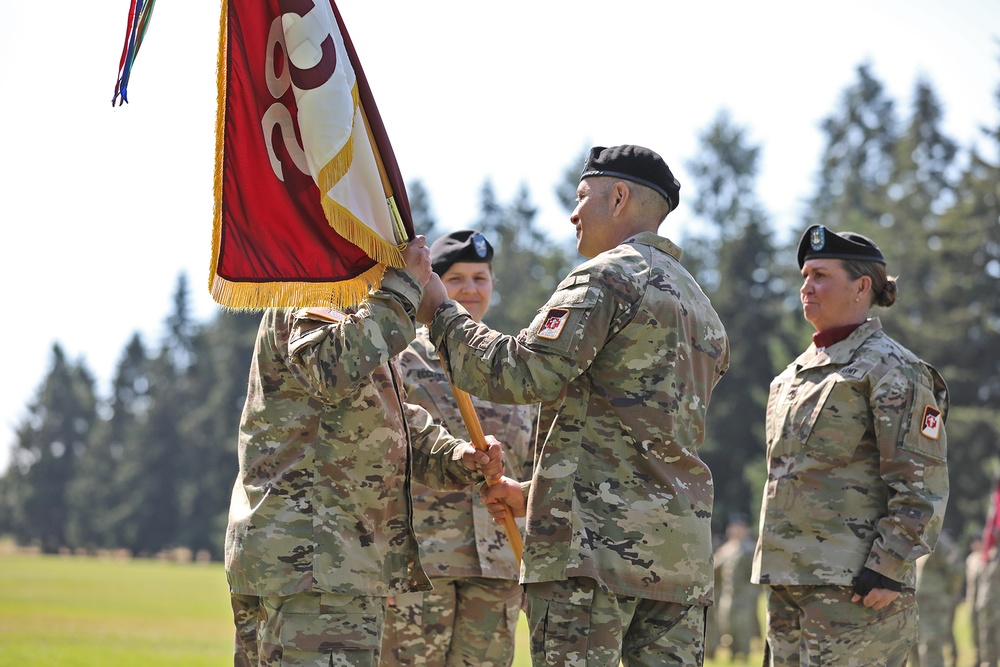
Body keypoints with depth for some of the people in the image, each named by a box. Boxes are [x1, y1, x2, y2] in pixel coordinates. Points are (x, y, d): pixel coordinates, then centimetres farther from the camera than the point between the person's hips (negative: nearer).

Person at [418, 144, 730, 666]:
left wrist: (440, 313, -2)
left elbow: (525, 373, -15)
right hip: (682, 544, 9)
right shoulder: (702, 308, 25)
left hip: (596, 540, -8)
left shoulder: (608, 277, -4)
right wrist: (533, 493, 30)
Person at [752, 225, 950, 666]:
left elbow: (922, 489, -12)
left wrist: (887, 570, -19)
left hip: (853, 582, -9)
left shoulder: (892, 370, -7)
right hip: (788, 577, 9)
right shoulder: (799, 372, 19)